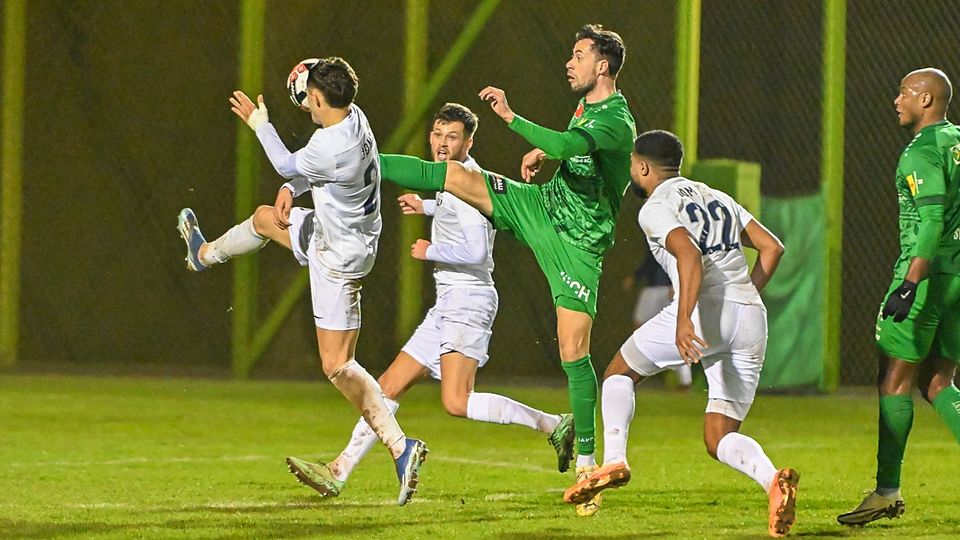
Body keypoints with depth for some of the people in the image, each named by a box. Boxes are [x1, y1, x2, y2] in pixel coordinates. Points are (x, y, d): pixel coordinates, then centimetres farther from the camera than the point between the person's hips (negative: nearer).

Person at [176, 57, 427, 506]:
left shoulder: (332, 147, -34)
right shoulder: (353, 117, -6)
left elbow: (288, 166, -12)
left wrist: (258, 121, 2)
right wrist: (291, 189, -4)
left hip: (339, 258, -9)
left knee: (337, 365, -5)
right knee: (264, 217, 30)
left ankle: (400, 447, -4)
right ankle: (206, 254, 61)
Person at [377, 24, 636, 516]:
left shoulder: (616, 123, -23)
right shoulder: (587, 106, 5)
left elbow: (567, 145, -41)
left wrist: (510, 116, -35)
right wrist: (544, 150, 10)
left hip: (577, 242, -8)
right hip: (540, 204, 8)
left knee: (574, 351, -11)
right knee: (453, 174, -2)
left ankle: (587, 460, -2)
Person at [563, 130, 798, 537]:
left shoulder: (655, 208, 3)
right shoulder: (719, 199, 25)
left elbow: (689, 255, -16)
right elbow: (773, 248, 20)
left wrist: (684, 319, -25)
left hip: (704, 310, -6)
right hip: (751, 320, 6)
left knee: (620, 371, 18)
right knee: (720, 438, 7)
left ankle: (614, 459, -1)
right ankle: (772, 480, -23)